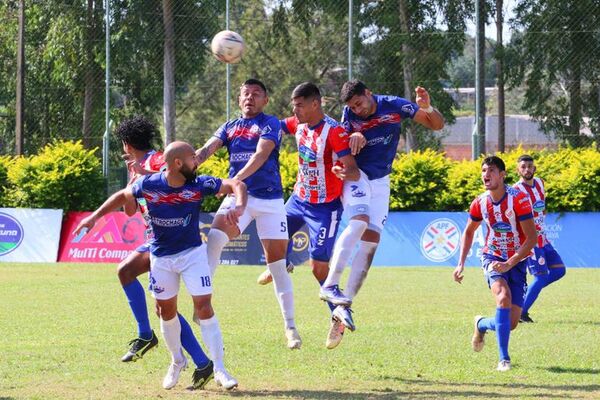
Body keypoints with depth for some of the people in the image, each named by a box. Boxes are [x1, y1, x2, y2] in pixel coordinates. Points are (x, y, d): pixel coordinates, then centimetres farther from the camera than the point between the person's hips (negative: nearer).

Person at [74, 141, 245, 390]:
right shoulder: (148, 185, -17)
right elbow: (123, 196, 2)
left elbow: (237, 185, -15)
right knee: (166, 310, 13)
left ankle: (219, 369, -6)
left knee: (204, 307, -11)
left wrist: (239, 207, -35)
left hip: (192, 253, -1)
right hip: (161, 256, 2)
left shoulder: (199, 184, -19)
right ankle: (177, 361, 35)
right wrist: (95, 217, 0)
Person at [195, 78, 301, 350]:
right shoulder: (229, 127, 13)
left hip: (269, 198, -3)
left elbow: (261, 155, -18)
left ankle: (290, 327, 6)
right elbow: (207, 150, -1)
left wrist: (236, 178, -34)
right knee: (215, 238, -24)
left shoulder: (270, 124, -1)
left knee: (277, 263, -2)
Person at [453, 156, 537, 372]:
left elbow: (532, 237, -20)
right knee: (504, 296, -30)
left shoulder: (518, 199, -20)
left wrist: (509, 264, -28)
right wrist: (461, 264, 3)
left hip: (517, 262, -1)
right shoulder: (480, 203, -7)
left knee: (511, 323, -5)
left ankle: (481, 325, 31)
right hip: (492, 257, 1)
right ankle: (504, 358, -24)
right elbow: (469, 232, 13)